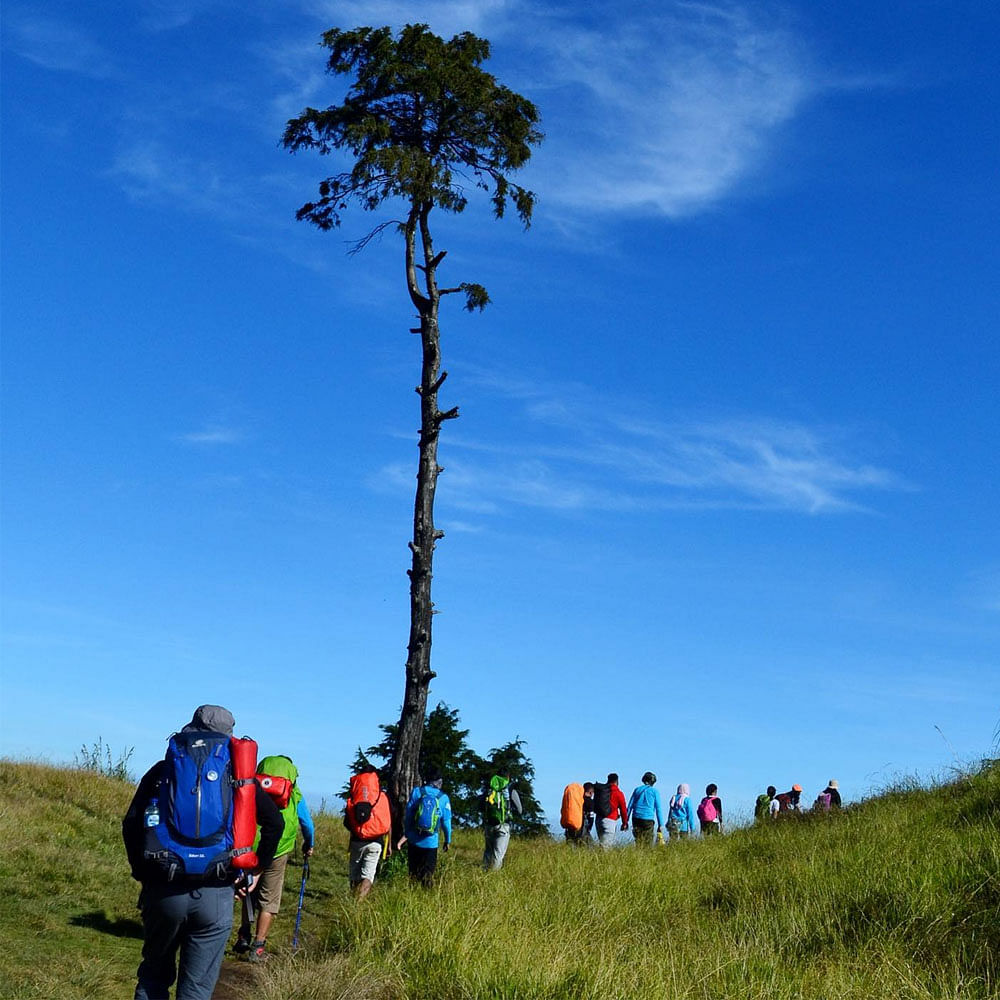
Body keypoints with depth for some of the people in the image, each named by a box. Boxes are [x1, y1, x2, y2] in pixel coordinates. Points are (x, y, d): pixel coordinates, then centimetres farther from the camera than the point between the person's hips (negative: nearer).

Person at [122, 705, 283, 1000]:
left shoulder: (162, 770, 9)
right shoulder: (236, 773, 8)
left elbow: (131, 824, 2)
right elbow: (275, 823, 1)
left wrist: (141, 871, 11)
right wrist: (256, 869, 10)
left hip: (163, 890, 1)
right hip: (215, 896, -1)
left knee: (154, 976, 19)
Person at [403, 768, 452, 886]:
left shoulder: (416, 792, -5)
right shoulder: (444, 798, -6)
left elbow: (407, 815, -2)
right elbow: (446, 821, -2)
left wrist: (407, 833, 10)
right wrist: (447, 840, 11)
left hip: (414, 840, 1)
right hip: (431, 842, -1)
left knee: (413, 871, 14)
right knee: (428, 872, 10)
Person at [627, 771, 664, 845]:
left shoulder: (637, 789, 13)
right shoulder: (655, 791, 4)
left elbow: (630, 806, 10)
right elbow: (658, 809, 0)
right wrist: (661, 824, 1)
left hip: (636, 819, 3)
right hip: (648, 819, -3)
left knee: (638, 842, 8)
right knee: (648, 844, -1)